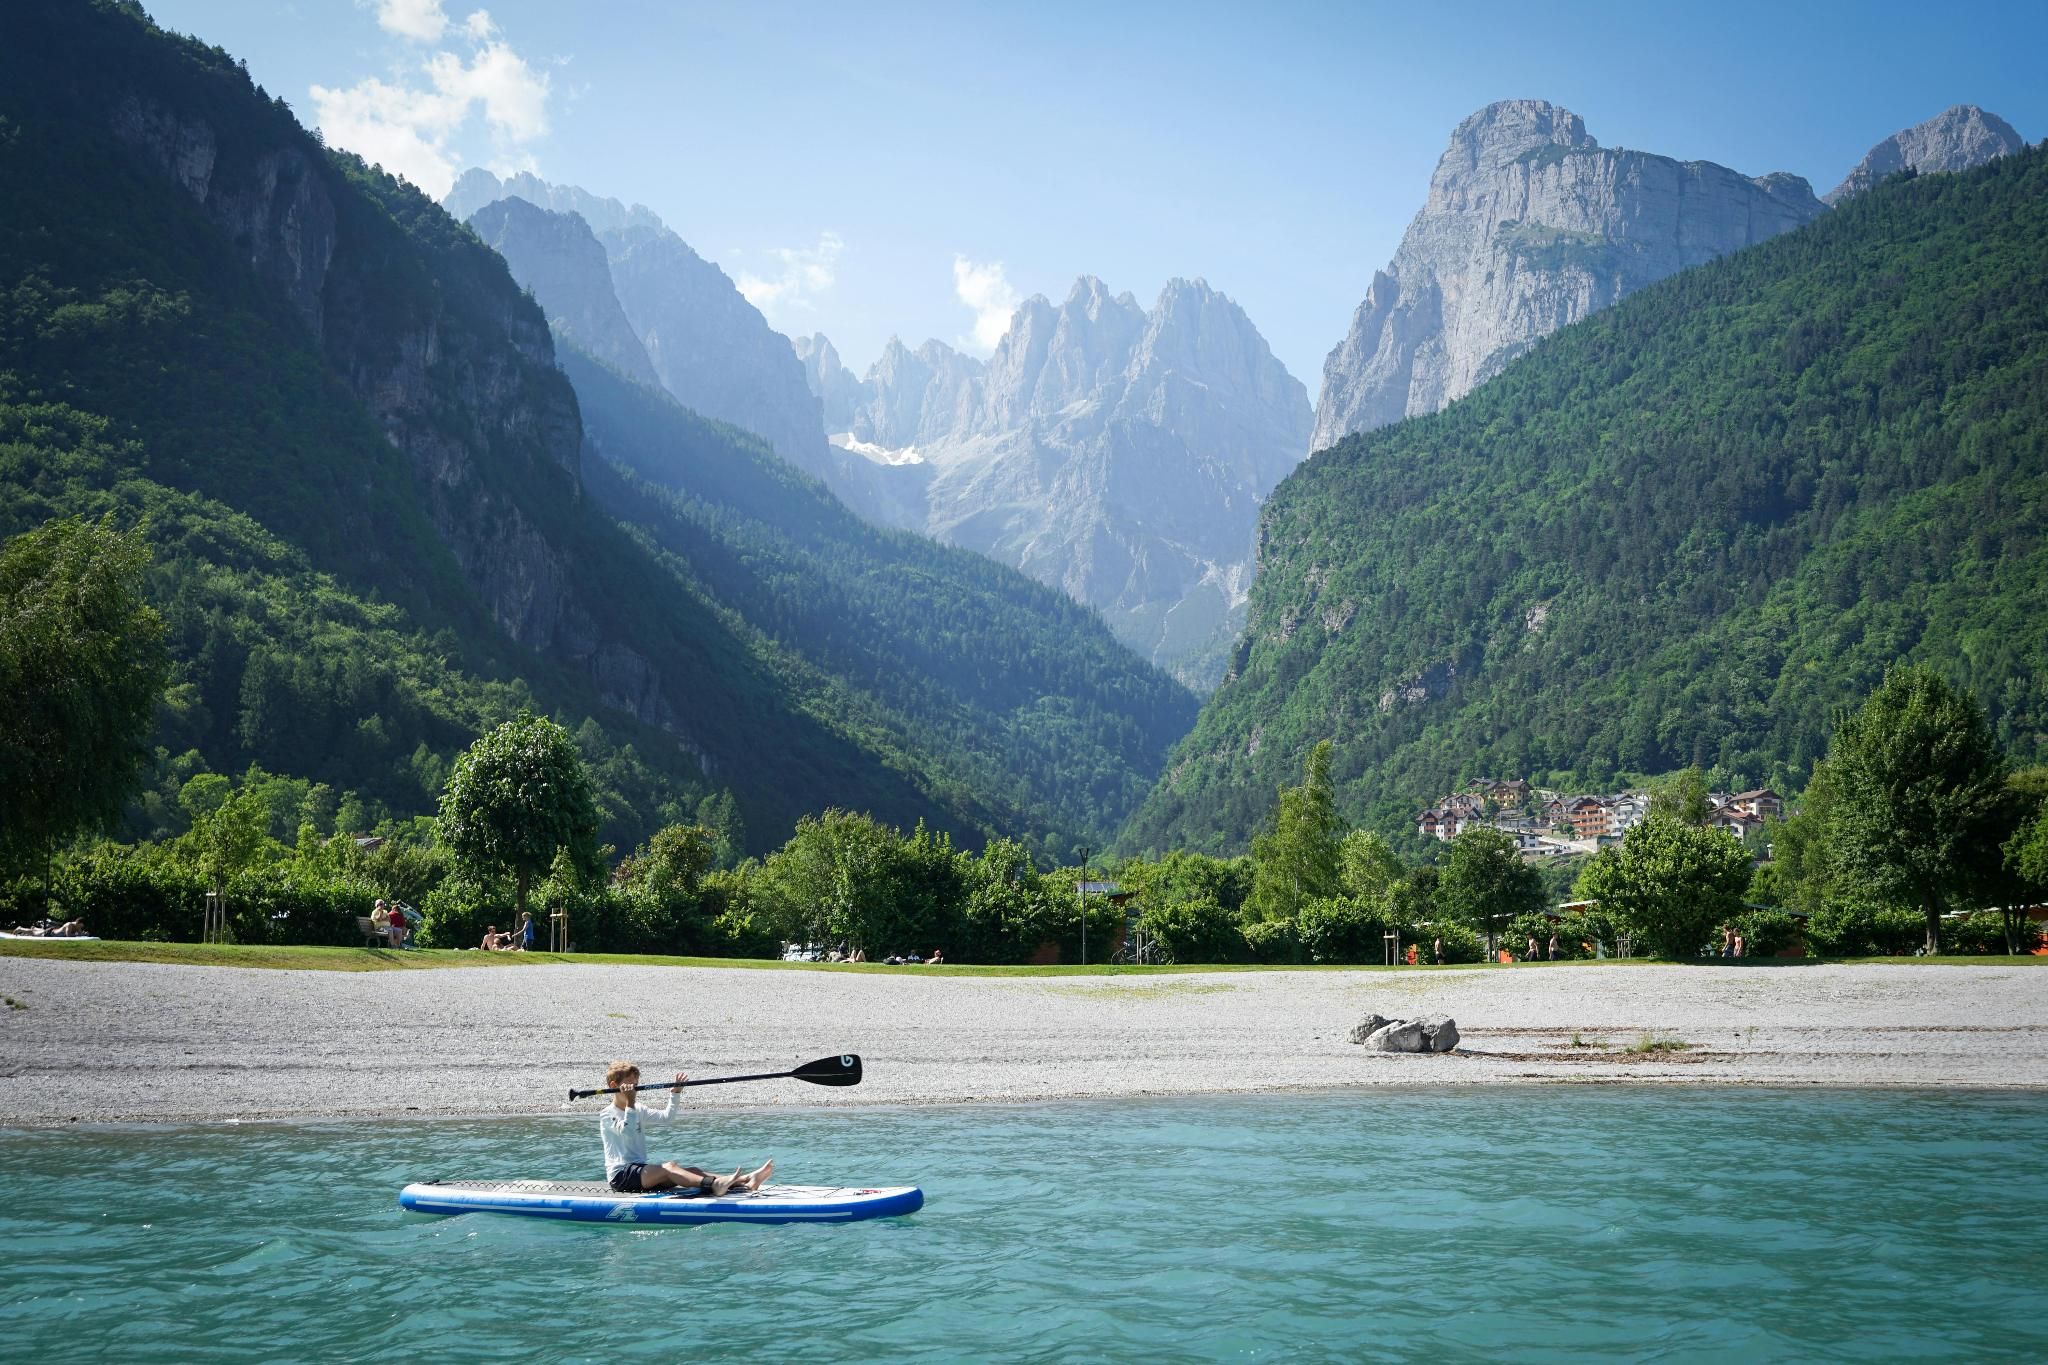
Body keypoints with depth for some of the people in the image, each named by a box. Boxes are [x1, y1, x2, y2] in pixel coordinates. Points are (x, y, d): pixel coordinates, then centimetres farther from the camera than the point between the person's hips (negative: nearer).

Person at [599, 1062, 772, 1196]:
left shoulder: (638, 1111, 19)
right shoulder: (607, 1115, -5)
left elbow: (666, 1117, 16)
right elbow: (627, 1132, -23)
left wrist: (675, 1093, 6)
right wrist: (629, 1103, -28)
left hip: (642, 1171, 7)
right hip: (620, 1175, -7)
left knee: (692, 1171, -12)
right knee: (669, 1167, -32)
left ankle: (745, 1181, -30)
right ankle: (712, 1185, -56)